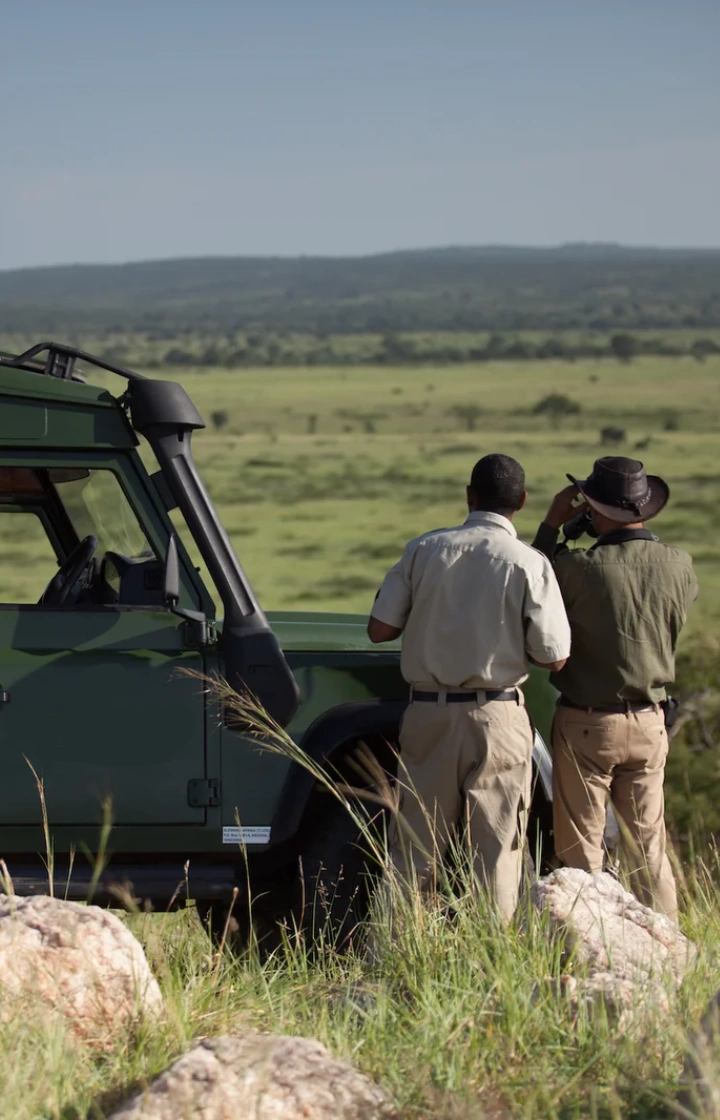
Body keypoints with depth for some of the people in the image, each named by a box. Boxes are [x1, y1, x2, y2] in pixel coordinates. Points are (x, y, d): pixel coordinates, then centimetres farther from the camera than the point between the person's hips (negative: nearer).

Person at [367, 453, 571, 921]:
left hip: (428, 713, 2)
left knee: (415, 848, 10)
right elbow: (553, 658, -7)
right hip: (498, 720, -2)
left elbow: (379, 629, 0)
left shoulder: (425, 549, -2)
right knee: (496, 849, 6)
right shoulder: (529, 565, -8)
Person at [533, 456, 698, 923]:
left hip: (587, 723, -4)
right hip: (649, 722, 4)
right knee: (649, 842, 15)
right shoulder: (679, 566, -7)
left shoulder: (578, 568, -20)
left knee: (582, 845, 6)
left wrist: (551, 527, 3)